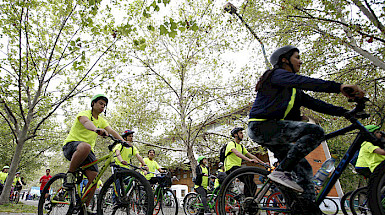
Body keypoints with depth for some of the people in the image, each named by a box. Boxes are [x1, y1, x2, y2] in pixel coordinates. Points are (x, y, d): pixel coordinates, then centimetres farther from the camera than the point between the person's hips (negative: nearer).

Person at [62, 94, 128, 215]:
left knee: (94, 177, -12)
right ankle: (70, 175, -20)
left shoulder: (102, 120, 15)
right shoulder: (85, 113, -5)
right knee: (85, 146, -42)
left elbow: (111, 131, 1)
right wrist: (96, 129, -53)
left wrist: (123, 141, -18)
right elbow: (86, 122, -29)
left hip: (88, 150, 6)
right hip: (71, 145, -6)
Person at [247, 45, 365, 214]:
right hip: (261, 126, -9)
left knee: (304, 169, 7)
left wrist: (345, 112, 9)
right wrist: (339, 87, -28)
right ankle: (281, 171, -20)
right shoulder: (277, 74, -2)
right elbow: (303, 81, -20)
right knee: (315, 131, -22)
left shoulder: (294, 90, 26)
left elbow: (314, 103, 18)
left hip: (270, 130, 9)